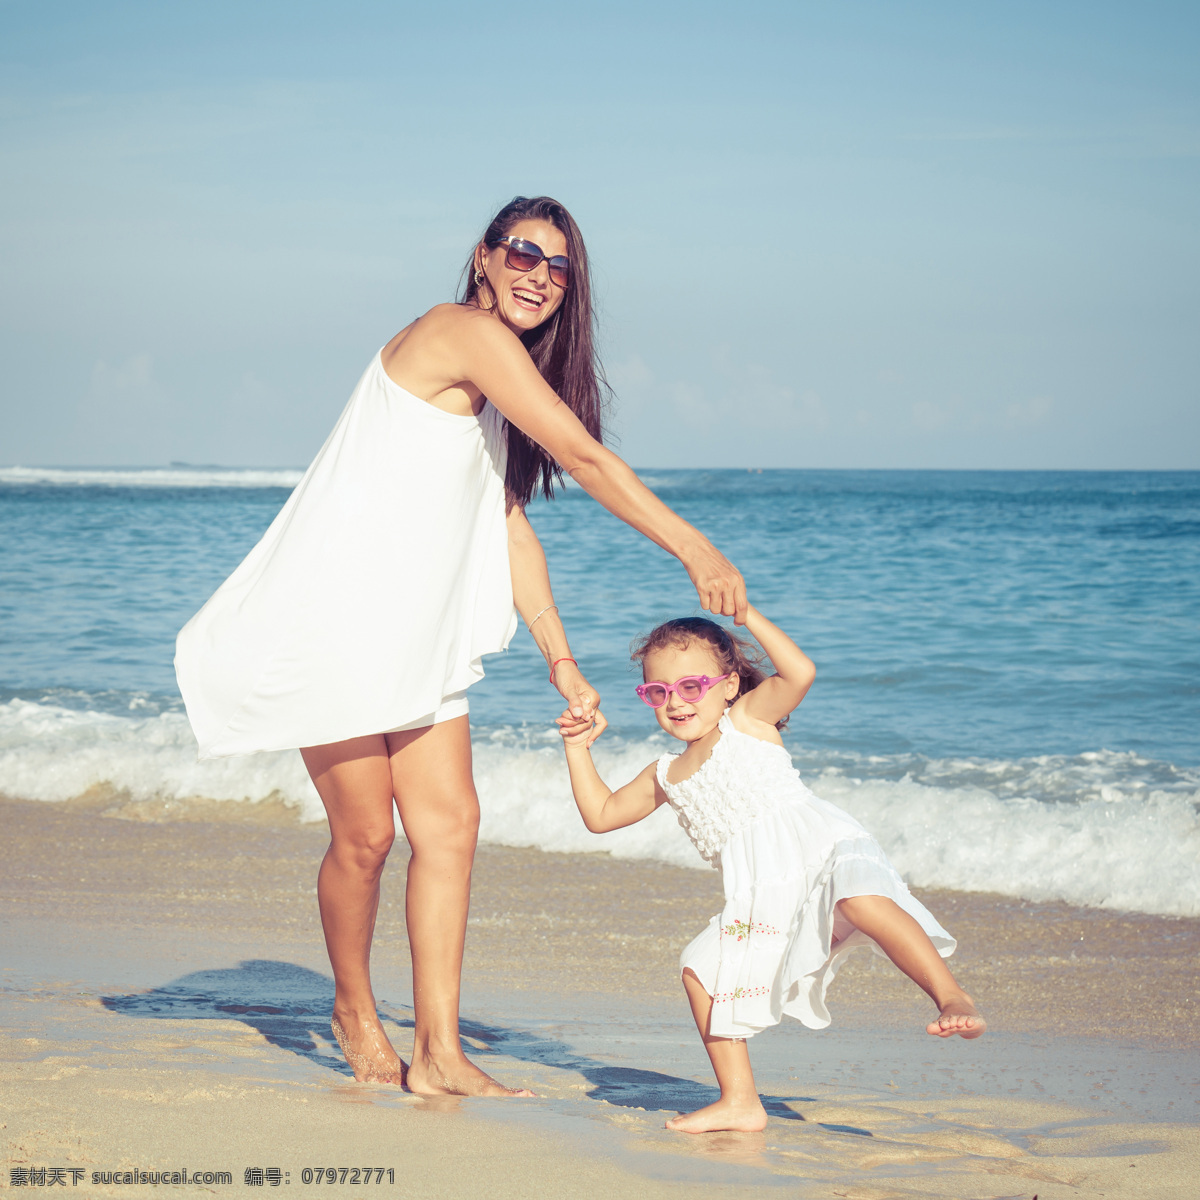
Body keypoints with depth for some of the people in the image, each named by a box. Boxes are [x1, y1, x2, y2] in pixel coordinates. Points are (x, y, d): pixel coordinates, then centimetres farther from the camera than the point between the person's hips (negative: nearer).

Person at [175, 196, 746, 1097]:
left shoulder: (494, 372, 16)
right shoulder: (466, 333, -14)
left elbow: (510, 523, 15)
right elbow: (584, 458, -17)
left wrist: (561, 660, 10)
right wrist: (696, 552, -15)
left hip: (415, 633, 9)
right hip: (339, 614, -9)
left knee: (450, 823, 0)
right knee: (366, 833, -1)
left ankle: (437, 1054, 2)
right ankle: (355, 1009, 24)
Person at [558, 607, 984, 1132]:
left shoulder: (747, 719, 6)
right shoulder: (666, 775, 23)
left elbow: (800, 672, -12)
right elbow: (601, 814, 29)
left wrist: (748, 615, -9)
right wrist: (579, 746, 23)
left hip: (819, 846, -7)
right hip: (760, 894, 7)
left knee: (865, 902, -37)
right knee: (702, 970, 0)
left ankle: (952, 998, -43)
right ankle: (739, 1102, 6)